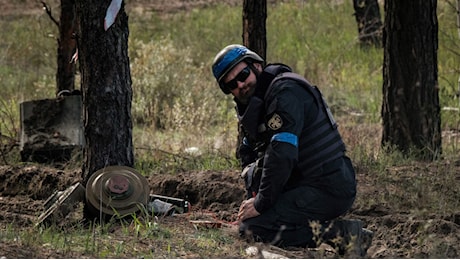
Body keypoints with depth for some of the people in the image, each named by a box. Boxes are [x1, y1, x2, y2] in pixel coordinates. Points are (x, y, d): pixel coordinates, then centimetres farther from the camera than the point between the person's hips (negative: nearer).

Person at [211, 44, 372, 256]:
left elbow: (282, 154, -23)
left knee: (252, 228, -17)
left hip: (329, 190, -10)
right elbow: (248, 155, 21)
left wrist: (261, 203, -16)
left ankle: (339, 233, -18)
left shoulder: (285, 91, -15)